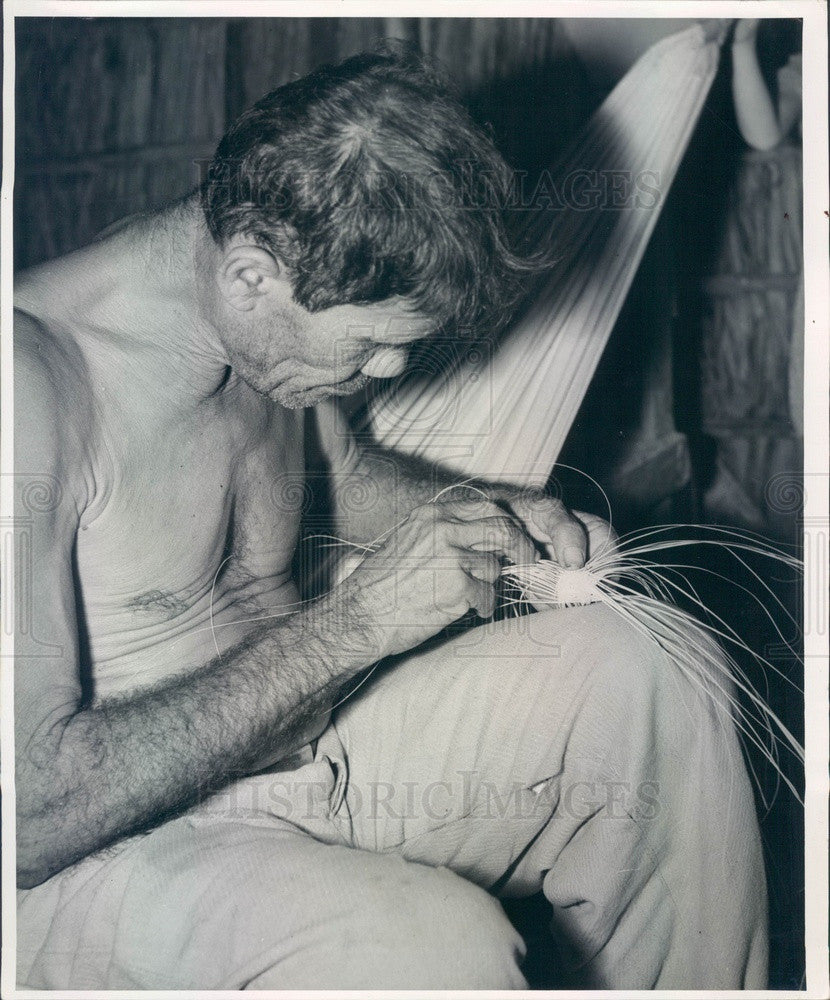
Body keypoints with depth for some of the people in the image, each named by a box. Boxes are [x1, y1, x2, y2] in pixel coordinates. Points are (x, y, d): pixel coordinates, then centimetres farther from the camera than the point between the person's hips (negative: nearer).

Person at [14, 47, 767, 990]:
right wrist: (357, 621, -26)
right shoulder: (37, 379, -26)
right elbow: (31, 813, -28)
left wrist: (483, 516, 0)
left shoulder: (277, 326, -1)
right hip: (95, 857, -7)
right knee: (434, 944, -37)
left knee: (637, 669, -6)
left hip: (303, 736, 8)